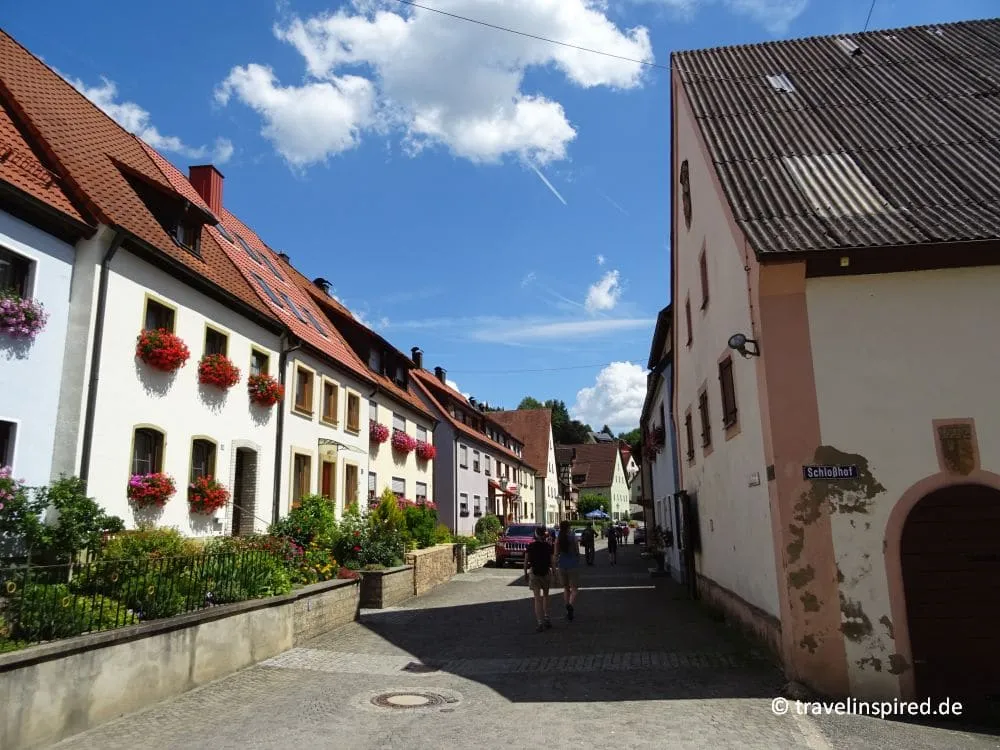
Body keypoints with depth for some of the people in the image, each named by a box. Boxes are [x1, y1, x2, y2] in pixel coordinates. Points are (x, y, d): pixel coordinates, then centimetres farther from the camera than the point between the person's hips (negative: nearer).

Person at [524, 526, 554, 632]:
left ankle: (541, 622, -8)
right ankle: (546, 618, 20)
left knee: (537, 598, -1)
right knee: (545, 596, 21)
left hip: (533, 573, -1)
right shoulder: (549, 546, -4)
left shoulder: (530, 546, -4)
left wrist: (525, 573, 7)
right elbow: (552, 561, -5)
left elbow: (526, 561, -3)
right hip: (546, 572, 1)